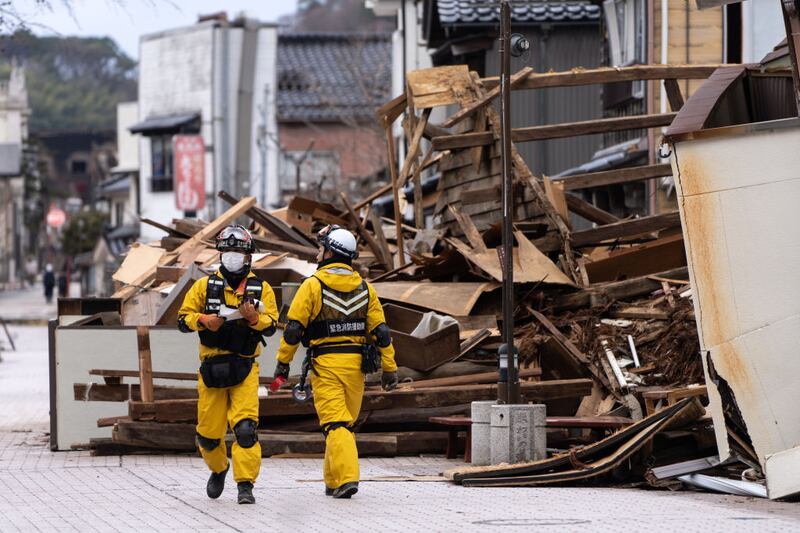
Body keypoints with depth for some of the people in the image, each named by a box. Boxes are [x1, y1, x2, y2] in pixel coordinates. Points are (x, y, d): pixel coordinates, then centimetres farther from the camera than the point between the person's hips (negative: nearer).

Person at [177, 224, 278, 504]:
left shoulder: (261, 289, 6)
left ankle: (245, 484, -13)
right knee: (208, 432, 6)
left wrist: (254, 318, -21)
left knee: (245, 428, -16)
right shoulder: (204, 286, 7)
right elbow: (183, 319, 5)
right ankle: (218, 469, 35)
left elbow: (271, 326, 0)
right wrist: (203, 320, -15)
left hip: (244, 368, -1)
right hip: (211, 366, 1)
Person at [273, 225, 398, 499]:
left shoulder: (313, 285, -5)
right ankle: (334, 481, 23)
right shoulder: (364, 288, 8)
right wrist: (389, 368, 10)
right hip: (356, 363, 4)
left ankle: (346, 477, -22)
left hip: (326, 363, -4)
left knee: (335, 424, -8)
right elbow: (381, 332, 6)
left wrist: (283, 363, 3)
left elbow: (293, 328, -6)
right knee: (345, 423, 16)